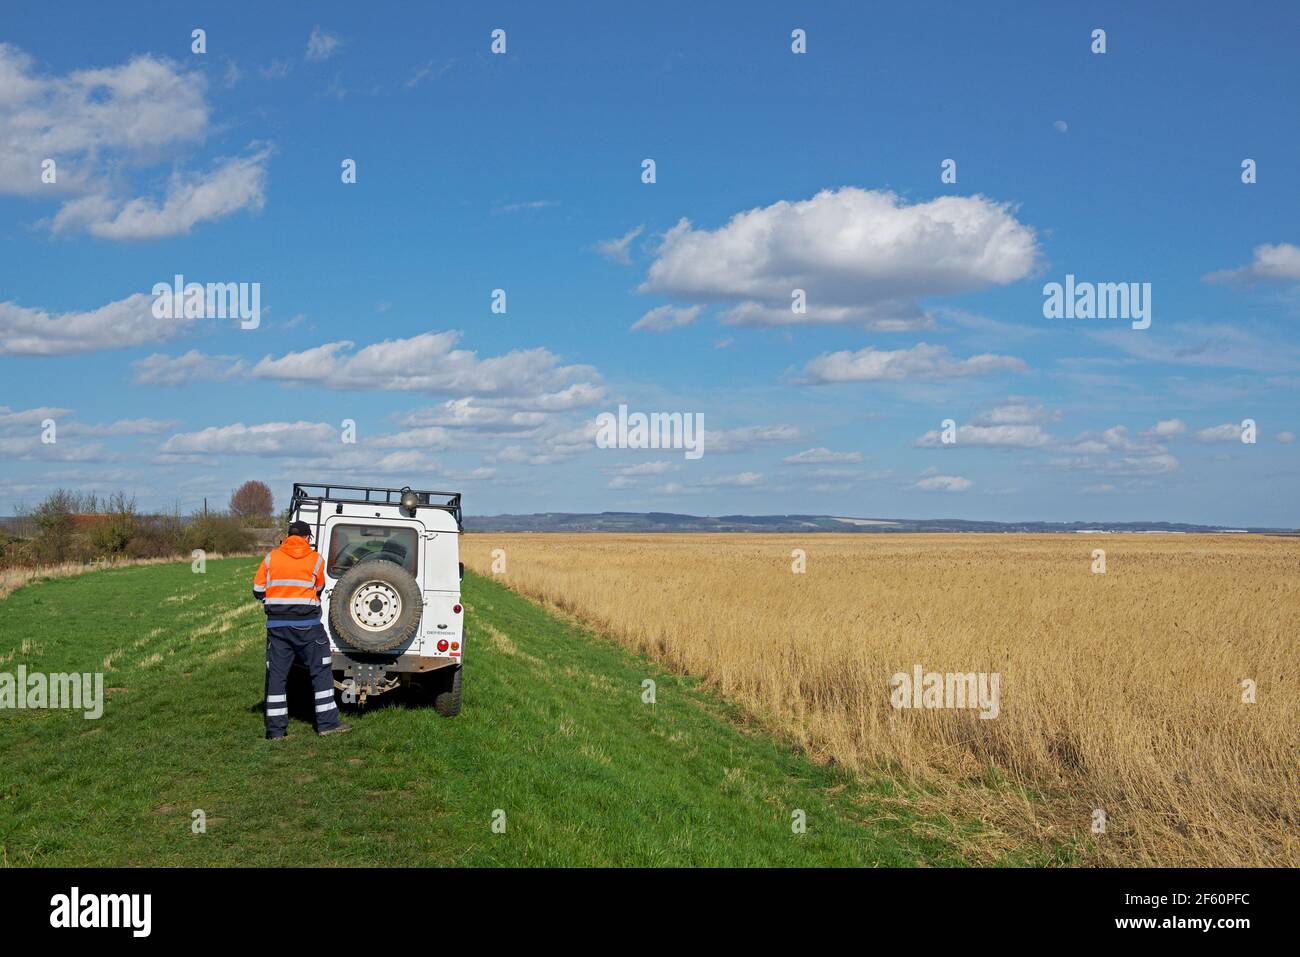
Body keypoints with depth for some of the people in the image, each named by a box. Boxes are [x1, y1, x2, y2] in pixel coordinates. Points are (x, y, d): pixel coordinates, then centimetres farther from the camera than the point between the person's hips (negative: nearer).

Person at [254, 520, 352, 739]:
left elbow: (258, 592, 5)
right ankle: (327, 722, 7)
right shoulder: (315, 559, 0)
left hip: (277, 625, 2)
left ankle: (275, 729, 8)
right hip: (307, 625, -2)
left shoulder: (271, 558, 4)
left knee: (276, 674, 7)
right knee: (320, 671, 7)